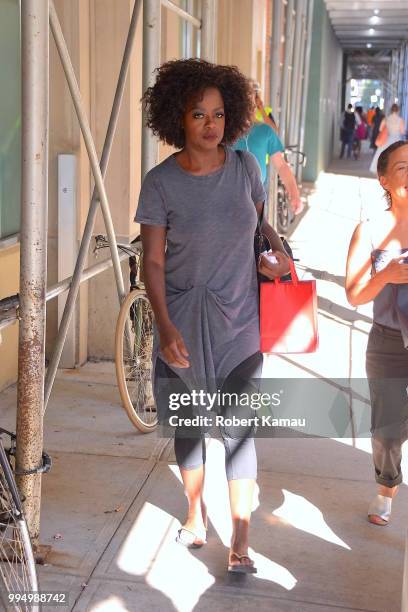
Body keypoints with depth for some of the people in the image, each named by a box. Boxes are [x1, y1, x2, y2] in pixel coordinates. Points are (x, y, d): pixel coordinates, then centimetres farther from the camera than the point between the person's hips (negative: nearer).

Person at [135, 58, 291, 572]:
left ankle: (240, 543, 13)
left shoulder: (244, 167, -3)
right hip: (184, 318, 0)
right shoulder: (161, 182, -11)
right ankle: (196, 513, 39)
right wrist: (165, 326, -21)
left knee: (239, 428, 1)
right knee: (187, 423, 15)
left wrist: (275, 246, -1)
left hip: (239, 317, 1)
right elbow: (153, 261, -11)